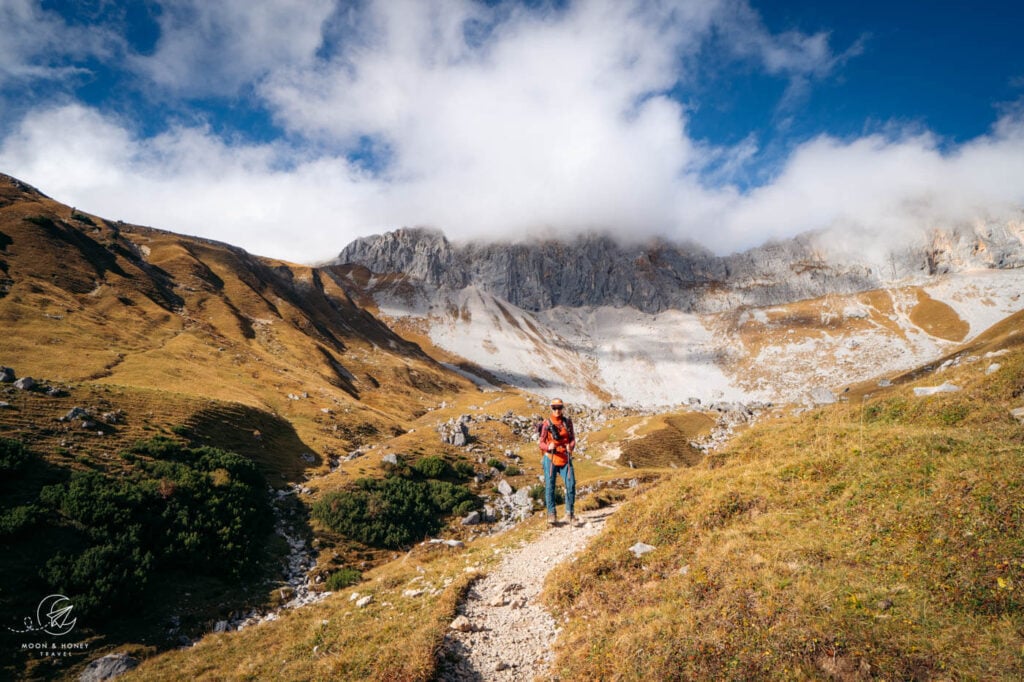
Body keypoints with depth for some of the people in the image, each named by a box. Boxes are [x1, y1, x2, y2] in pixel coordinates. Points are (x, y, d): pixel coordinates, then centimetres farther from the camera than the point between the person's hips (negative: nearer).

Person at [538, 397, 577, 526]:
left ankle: (569, 512, 10)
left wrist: (570, 446, -14)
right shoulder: (547, 423, -2)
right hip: (550, 458, -2)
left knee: (571, 484, -6)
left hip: (565, 458, 2)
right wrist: (548, 447, -23)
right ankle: (551, 513, 10)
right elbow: (541, 442, -2)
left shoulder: (568, 422, 7)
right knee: (549, 486, -1)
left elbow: (572, 439, 9)